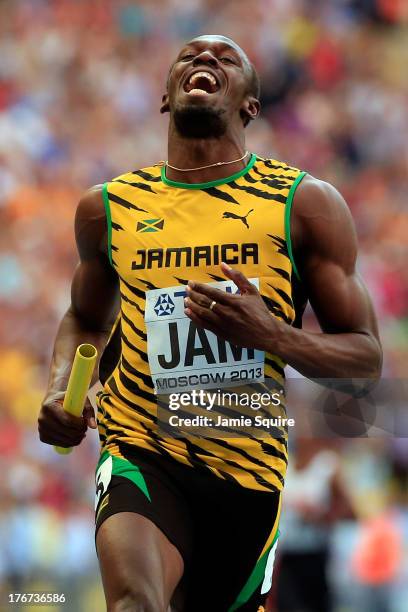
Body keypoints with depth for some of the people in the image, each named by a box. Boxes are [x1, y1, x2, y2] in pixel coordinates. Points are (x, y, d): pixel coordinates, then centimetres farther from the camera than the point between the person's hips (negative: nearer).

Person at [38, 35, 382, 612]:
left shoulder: (308, 204, 1)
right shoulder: (108, 206, 8)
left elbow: (366, 359, 1)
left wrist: (272, 334, -19)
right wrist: (60, 390, 5)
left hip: (250, 469, 1)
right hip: (141, 451, -1)